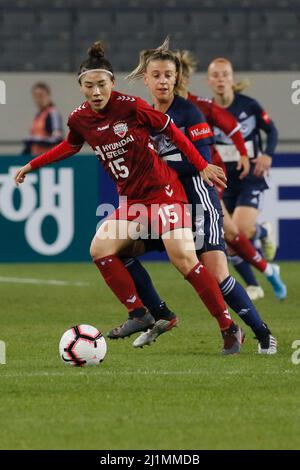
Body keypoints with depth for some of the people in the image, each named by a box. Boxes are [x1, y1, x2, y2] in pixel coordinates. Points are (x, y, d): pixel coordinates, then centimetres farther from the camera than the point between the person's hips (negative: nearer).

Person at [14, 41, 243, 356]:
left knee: (184, 259, -16)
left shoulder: (130, 106, -16)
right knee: (100, 250, -7)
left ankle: (230, 330, -11)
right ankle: (139, 315, 3)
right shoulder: (80, 119, 1)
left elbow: (171, 131, -4)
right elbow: (70, 146, 24)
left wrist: (202, 166, -4)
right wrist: (32, 165, 26)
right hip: (131, 199, 7)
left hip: (162, 190, -7)